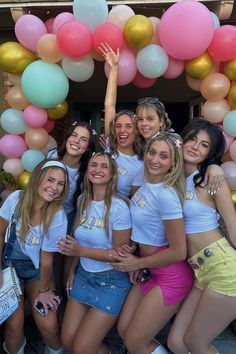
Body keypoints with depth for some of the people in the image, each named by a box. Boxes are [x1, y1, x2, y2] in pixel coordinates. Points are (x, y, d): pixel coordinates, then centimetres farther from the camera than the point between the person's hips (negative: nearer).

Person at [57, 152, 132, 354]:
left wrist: (80, 251, -22)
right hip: (83, 275, 6)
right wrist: (73, 270, 10)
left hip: (111, 282, -5)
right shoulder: (83, 200, -1)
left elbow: (120, 253, -16)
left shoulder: (118, 207, -20)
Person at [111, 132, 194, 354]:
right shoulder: (148, 182, 0)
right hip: (149, 270, 8)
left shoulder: (166, 195, -25)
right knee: (124, 329, 16)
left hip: (170, 276, -7)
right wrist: (138, 262, 2)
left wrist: (138, 263, -10)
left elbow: (179, 252, -22)